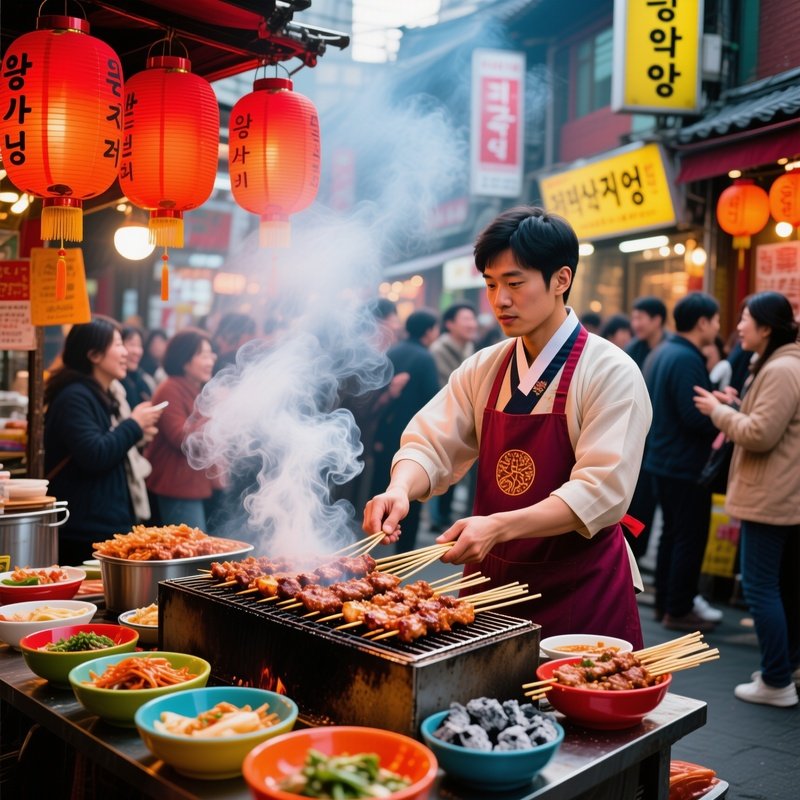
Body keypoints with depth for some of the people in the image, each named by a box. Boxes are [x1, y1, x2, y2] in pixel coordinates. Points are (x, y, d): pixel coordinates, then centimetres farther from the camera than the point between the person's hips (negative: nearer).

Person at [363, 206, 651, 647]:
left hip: (580, 590, -4)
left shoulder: (611, 374, -12)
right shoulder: (482, 369, 4)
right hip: (492, 578, 5)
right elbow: (431, 445, 0)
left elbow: (601, 490, -20)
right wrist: (400, 490, -22)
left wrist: (497, 527, -31)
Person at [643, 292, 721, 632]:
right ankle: (678, 611, 9)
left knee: (672, 534, 18)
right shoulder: (687, 359, -21)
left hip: (663, 460, 10)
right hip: (686, 464, -10)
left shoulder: (660, 353, 10)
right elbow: (696, 417, -26)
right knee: (690, 539, 1)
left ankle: (664, 603, 26)